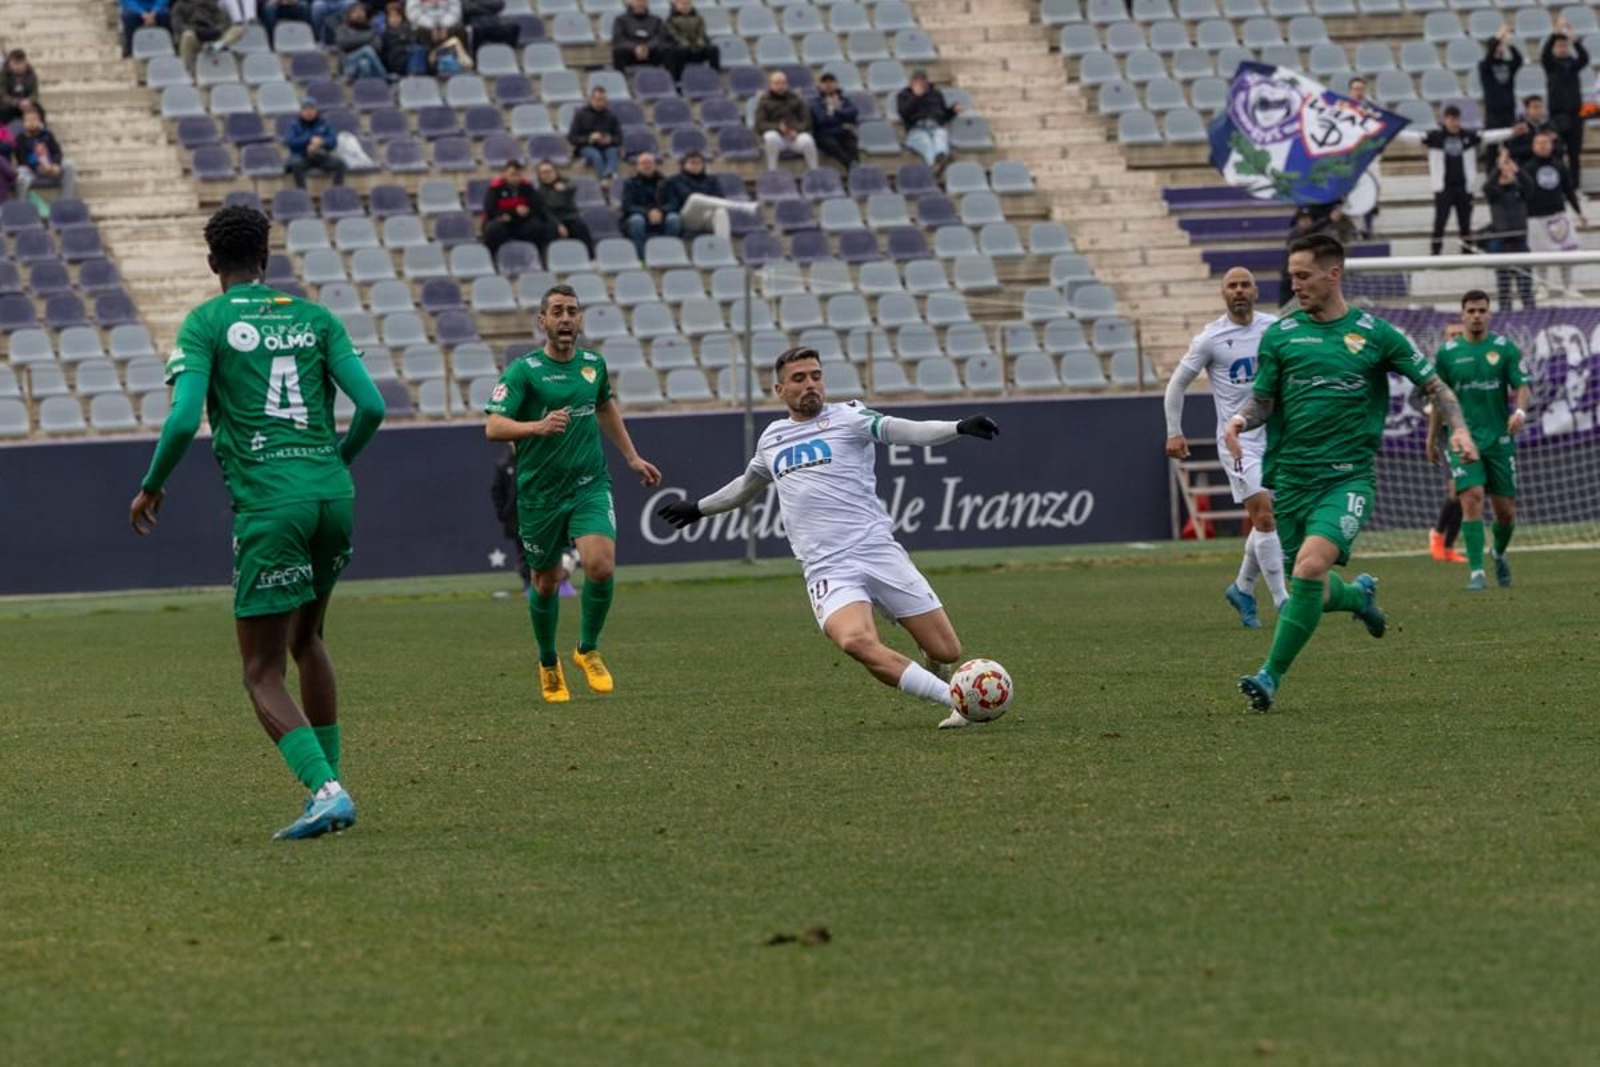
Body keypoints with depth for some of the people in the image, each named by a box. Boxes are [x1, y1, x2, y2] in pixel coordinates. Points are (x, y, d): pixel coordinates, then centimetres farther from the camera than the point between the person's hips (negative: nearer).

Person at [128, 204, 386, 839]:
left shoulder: (206, 322, 0)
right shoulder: (315, 318, 11)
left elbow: (183, 420, -11)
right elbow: (371, 406, 3)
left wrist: (151, 488, 6)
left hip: (267, 503, -5)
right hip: (332, 495, 5)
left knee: (263, 674, 1)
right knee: (307, 641, 26)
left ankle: (325, 791, -18)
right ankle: (330, 780, 25)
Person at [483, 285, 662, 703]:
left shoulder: (593, 364, 6)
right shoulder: (523, 371, -9)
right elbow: (494, 427, -18)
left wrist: (632, 457, 30)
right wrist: (539, 426, -34)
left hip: (590, 484, 2)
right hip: (539, 492, -2)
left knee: (601, 565, -19)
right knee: (546, 582, 9)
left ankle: (588, 649, 5)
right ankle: (549, 665, 34)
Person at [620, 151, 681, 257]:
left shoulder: (663, 182, 11)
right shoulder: (630, 184, 6)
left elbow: (673, 205, -1)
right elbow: (627, 207, -8)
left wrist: (660, 211, -24)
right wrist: (647, 212, -25)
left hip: (660, 224, 2)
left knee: (674, 219, -29)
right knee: (637, 220, -36)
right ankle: (641, 255, -29)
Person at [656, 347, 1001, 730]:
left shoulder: (845, 418, 5)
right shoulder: (771, 439, 19)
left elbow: (899, 429, -12)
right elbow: (747, 485, 41)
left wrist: (958, 427, -30)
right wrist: (699, 508, 54)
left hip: (878, 551, -2)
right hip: (827, 569, 2)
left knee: (945, 651, -6)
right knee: (855, 641, -31)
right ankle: (955, 700, -26)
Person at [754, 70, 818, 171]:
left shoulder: (795, 99, 16)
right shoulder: (764, 101, 9)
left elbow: (806, 121, 8)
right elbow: (760, 125, -3)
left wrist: (797, 130, -16)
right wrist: (778, 127, -22)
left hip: (795, 136, 1)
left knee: (806, 140, -34)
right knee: (771, 137, -38)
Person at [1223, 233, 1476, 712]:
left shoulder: (1374, 334, 1)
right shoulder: (1280, 335, 6)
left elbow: (1433, 385, 7)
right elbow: (1263, 400, 10)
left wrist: (1458, 427, -10)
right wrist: (1240, 420, -12)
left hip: (1348, 478, -3)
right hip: (1291, 478, 3)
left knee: (1310, 565, -25)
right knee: (1311, 593, 7)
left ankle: (1272, 675, -17)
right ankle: (1358, 595, 44)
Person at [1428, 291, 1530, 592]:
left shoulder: (1505, 348, 3)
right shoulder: (1447, 353, 4)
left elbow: (1522, 387, -1)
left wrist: (1520, 410, -23)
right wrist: (1431, 439, 12)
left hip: (1499, 439, 1)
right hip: (1463, 439, -1)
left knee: (1506, 511, 3)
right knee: (1472, 498, -18)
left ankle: (1499, 555, 34)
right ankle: (1476, 572, -15)